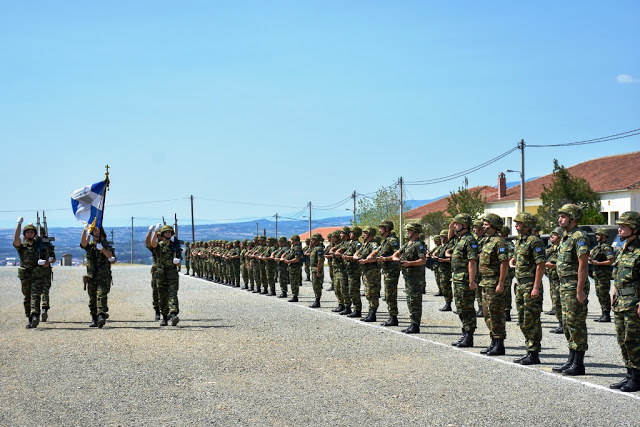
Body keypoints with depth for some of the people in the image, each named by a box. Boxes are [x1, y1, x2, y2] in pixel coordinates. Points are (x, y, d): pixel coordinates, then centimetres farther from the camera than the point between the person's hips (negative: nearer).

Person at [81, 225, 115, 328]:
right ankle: (94, 319, 13)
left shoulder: (106, 245, 5)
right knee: (92, 299, 6)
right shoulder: (89, 245, 11)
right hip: (91, 277, 3)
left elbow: (109, 255, -12)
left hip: (103, 277, -3)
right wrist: (85, 230, -23)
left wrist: (102, 248, -30)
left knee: (101, 296, -16)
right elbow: (83, 243, -12)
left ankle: (101, 316, -28)